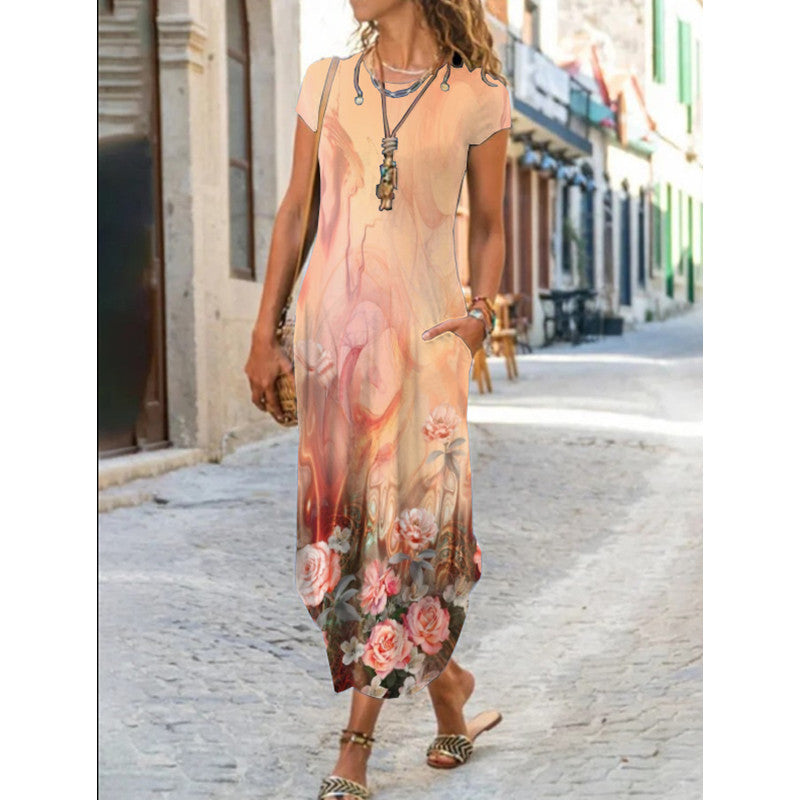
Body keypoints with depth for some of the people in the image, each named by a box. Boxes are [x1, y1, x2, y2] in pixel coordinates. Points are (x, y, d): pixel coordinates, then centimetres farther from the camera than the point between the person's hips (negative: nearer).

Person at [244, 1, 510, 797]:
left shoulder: (478, 95, -1)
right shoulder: (326, 80, 6)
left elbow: (487, 224, 10)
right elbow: (294, 211, 9)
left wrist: (481, 308, -5)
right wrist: (264, 335, 8)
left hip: (423, 334, -3)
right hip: (331, 327, 3)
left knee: (408, 523, -6)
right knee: (344, 517, 5)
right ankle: (446, 685, 26)